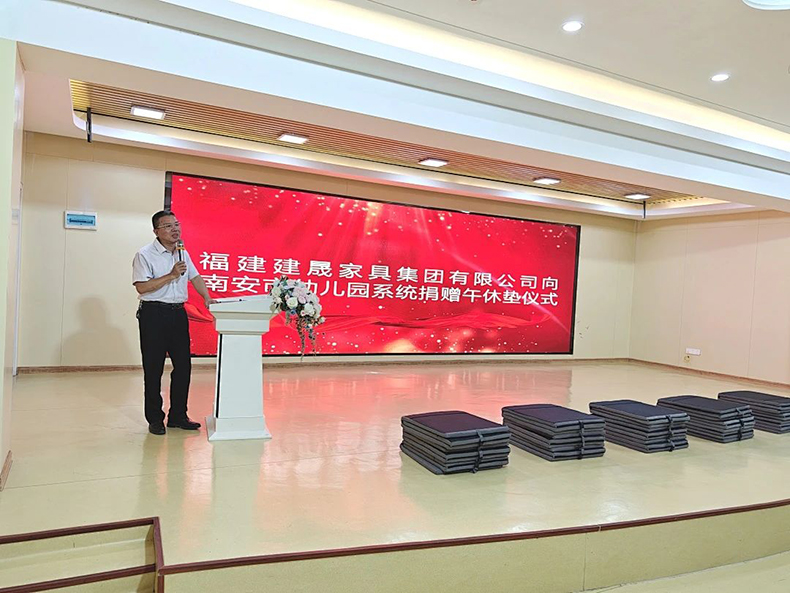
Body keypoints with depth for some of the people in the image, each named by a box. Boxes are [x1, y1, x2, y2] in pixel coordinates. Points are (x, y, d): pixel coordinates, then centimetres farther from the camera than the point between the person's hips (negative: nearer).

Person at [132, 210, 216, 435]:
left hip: (178, 313, 6)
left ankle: (178, 416, 20)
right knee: (153, 368, 2)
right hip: (154, 315, -6)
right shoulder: (145, 255, -9)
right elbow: (141, 287, -17)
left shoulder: (182, 253, 12)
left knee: (183, 365, 8)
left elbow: (194, 276, 20)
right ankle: (154, 419, 14)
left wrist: (207, 298, 10)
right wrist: (171, 276, -19)